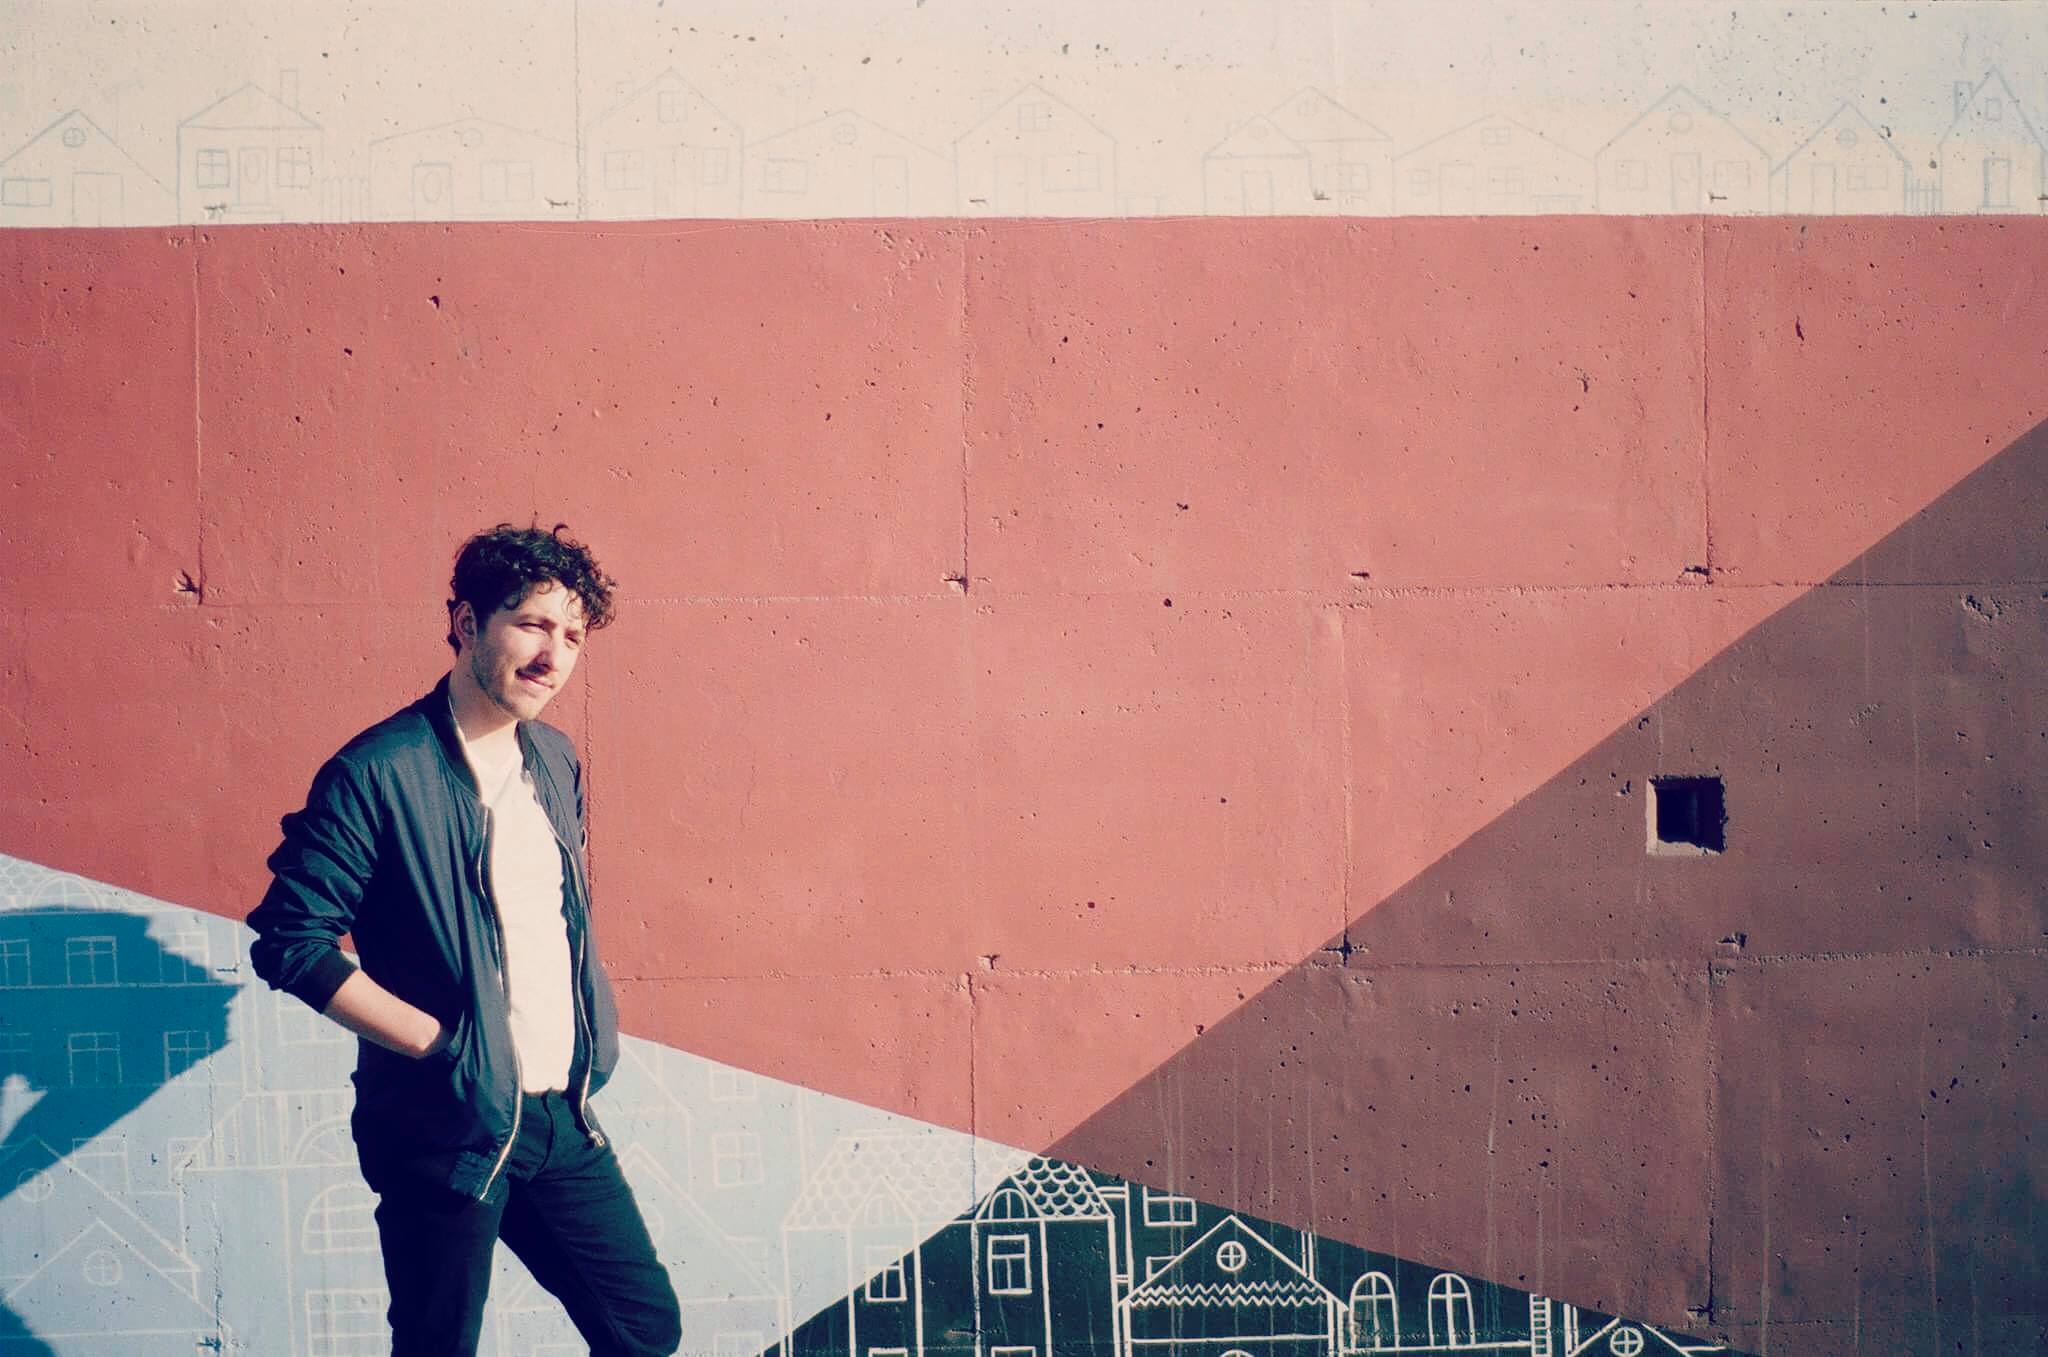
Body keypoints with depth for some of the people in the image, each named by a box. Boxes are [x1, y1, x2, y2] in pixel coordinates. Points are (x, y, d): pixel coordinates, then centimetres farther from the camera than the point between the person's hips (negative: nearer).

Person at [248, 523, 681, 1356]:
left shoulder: (556, 763, 8)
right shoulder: (376, 775, -15)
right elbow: (288, 941, -17)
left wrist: (593, 1036, 8)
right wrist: (437, 1040, -17)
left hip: (561, 1118, 7)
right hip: (446, 1127, -7)